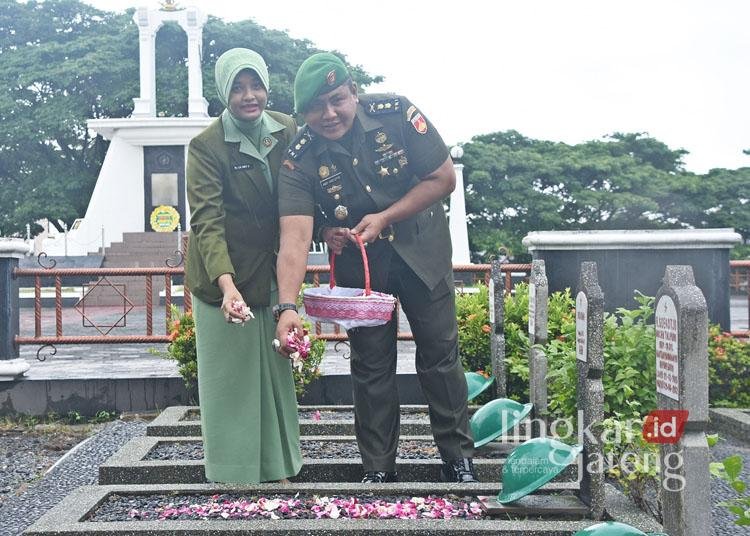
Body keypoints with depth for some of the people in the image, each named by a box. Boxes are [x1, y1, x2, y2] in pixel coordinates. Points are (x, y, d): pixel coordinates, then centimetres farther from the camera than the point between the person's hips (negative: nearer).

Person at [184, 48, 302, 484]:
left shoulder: (288, 131, -1)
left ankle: (279, 468, 27)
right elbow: (207, 222, -22)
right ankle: (234, 477, 15)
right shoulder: (207, 146, -15)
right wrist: (227, 284, -35)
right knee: (231, 376, 1)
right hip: (224, 276, -4)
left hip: (272, 272, 5)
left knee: (276, 370, 13)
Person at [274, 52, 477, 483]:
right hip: (359, 265, 1)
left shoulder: (395, 115, -18)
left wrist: (384, 218, -21)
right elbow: (295, 238, -28)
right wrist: (288, 306, -42)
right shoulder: (300, 161, -18)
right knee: (371, 364, 6)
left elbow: (445, 178, -13)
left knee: (440, 353, 5)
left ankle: (459, 457, 22)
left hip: (421, 249, 0)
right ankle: (379, 469, 21)